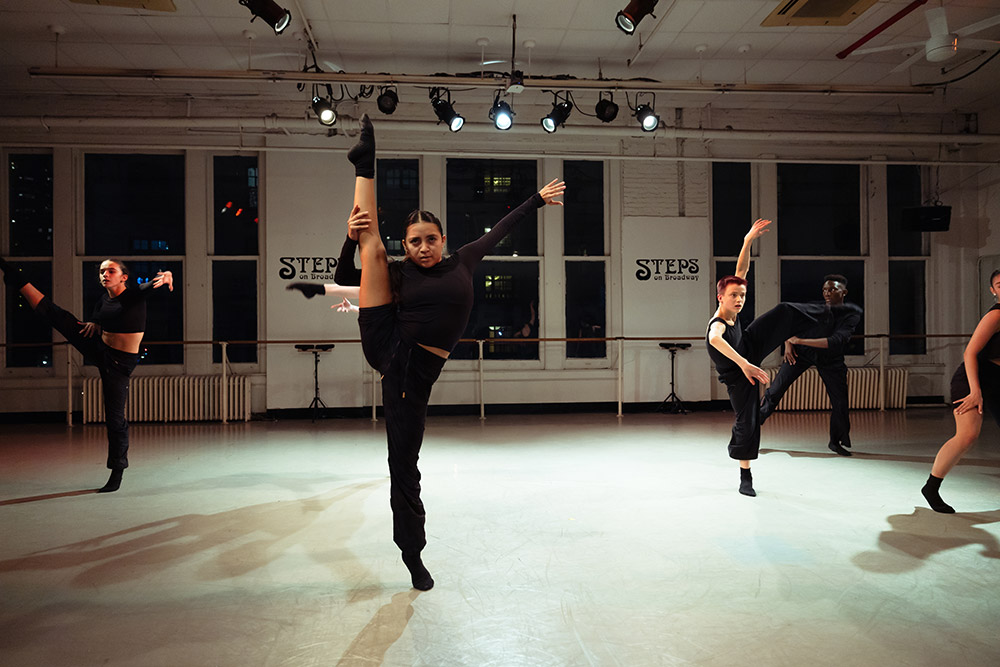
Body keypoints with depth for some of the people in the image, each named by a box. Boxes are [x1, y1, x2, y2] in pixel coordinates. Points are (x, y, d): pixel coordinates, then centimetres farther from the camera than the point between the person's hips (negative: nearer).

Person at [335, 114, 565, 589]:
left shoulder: (461, 262, 8)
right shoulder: (400, 270, 6)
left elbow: (498, 231, 18)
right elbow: (344, 280, 8)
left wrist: (537, 199, 25)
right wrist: (351, 239, -7)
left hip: (416, 372, 0)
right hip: (385, 347, 1)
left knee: (404, 465, 3)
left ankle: (412, 554, 19)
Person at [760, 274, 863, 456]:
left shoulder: (852, 314, -18)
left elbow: (835, 341, -32)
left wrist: (800, 341, -36)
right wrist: (788, 344, -15)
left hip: (831, 359, 0)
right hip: (802, 352, 0)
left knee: (840, 402, 0)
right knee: (776, 388, -9)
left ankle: (836, 441, 22)